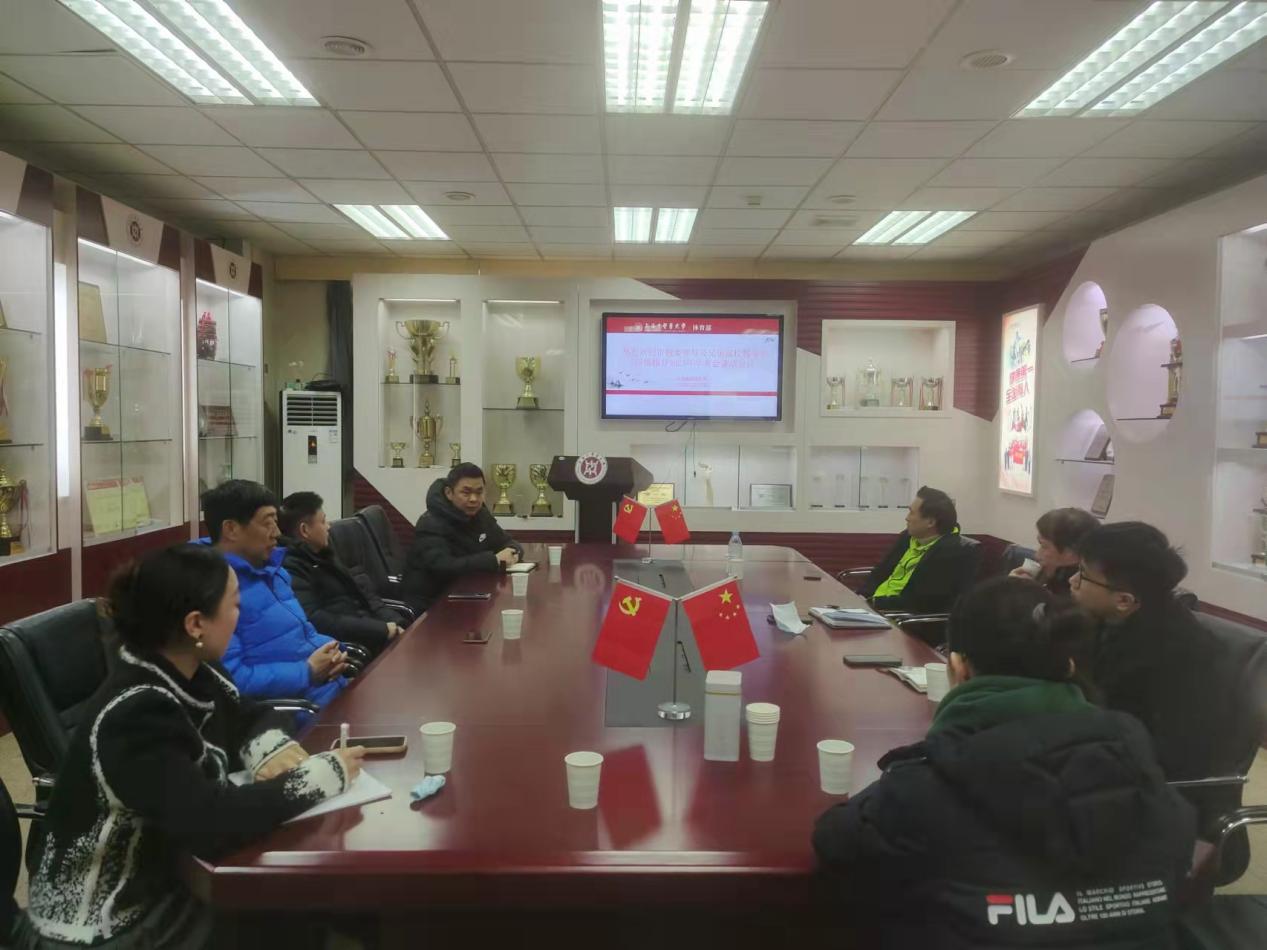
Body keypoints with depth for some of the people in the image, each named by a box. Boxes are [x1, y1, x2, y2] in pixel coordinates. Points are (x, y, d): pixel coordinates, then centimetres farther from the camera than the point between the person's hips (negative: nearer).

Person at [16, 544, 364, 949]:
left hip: (163, 870, 7)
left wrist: (276, 752, -13)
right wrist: (325, 773, -26)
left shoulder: (191, 675, -5)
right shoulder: (135, 717, -29)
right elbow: (210, 819, -37)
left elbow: (247, 717, 10)